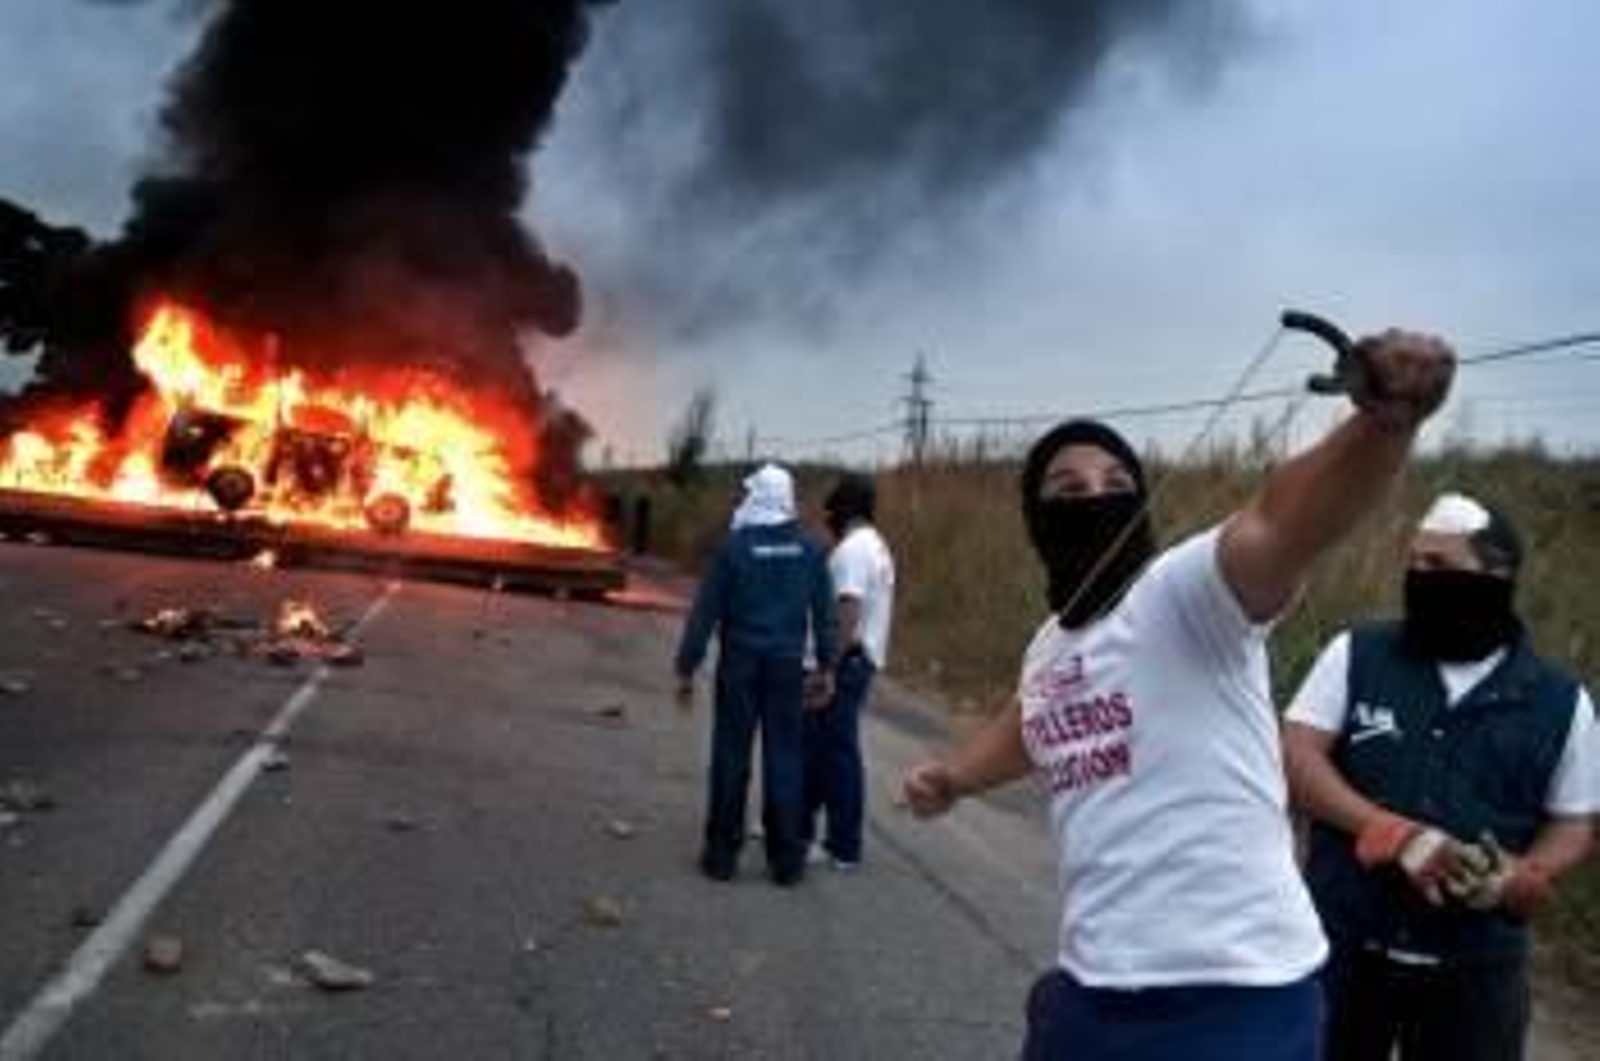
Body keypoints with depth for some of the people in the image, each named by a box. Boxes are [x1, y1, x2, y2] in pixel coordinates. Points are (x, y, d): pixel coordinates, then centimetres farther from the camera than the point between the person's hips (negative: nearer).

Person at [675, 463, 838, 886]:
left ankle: (722, 854, 11)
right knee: (785, 759, 7)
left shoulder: (734, 546, -7)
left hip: (740, 664, -2)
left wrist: (687, 667, -1)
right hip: (787, 666, 2)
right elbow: (825, 612, 3)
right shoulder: (809, 550, 1)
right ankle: (787, 859, 9)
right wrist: (826, 665, 12)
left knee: (731, 758, 6)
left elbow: (706, 611, -6)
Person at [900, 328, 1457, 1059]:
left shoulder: (1186, 590, -14)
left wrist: (1386, 421, -52)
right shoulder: (1048, 646, 10)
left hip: (1231, 993, -7)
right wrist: (954, 776, 20)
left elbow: (1283, 524, -35)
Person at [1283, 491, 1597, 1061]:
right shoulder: (1355, 654, -3)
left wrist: (1521, 878, -15)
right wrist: (1397, 835, -20)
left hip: (1476, 965, 1)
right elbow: (1296, 757, -7)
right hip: (1341, 943, 0)